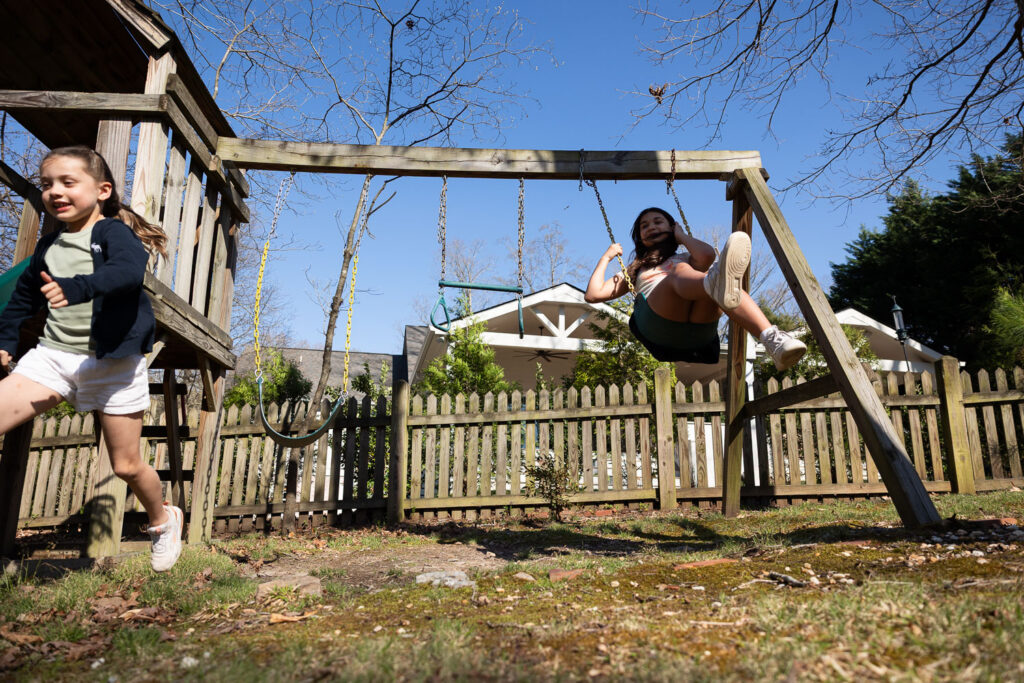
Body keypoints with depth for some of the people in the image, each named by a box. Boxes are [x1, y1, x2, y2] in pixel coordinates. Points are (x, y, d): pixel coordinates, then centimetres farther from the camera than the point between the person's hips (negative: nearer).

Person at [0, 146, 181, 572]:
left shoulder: (114, 232, -7)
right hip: (54, 354, 6)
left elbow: (129, 272, -29)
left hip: (113, 362, -5)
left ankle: (163, 519, 31)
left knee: (126, 465, 3)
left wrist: (77, 287, -43)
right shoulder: (49, 245, 12)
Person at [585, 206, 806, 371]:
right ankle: (717, 282, -69)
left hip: (699, 325, 1)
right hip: (657, 325, -1)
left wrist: (681, 236, 26)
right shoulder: (634, 271, 39)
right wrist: (606, 257, 31)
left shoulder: (686, 257, 36)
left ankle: (772, 338, -57)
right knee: (680, 271, -30)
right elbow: (593, 294, 26)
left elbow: (707, 255, 9)